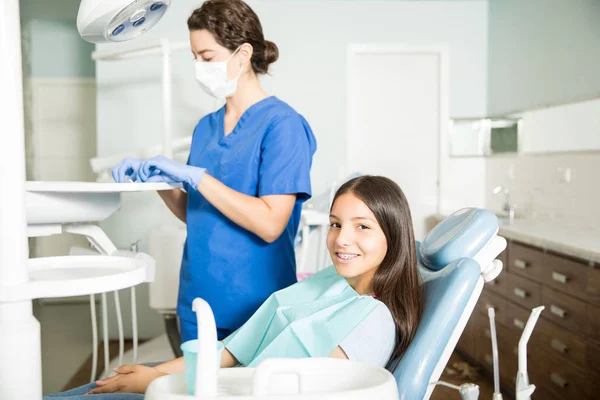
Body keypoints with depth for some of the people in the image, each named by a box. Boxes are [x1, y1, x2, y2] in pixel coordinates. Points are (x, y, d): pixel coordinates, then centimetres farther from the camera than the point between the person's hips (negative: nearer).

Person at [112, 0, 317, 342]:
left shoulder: (282, 123, -12)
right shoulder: (206, 127, 8)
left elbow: (270, 224, -20)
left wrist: (195, 175, -20)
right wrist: (158, 180, -3)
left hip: (254, 306, -6)